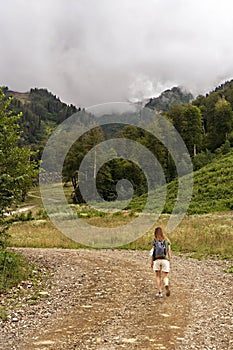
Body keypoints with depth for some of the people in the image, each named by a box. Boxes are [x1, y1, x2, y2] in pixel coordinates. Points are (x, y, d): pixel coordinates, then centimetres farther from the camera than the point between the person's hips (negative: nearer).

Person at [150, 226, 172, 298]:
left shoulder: (155, 241, -1)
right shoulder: (167, 240, 6)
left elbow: (153, 252, -4)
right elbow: (169, 251, 3)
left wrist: (151, 262, 2)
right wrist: (170, 259, 10)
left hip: (157, 260, -1)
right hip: (165, 260, 1)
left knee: (158, 276, 12)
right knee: (165, 276, 5)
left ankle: (160, 292, 6)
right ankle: (166, 286, -27)